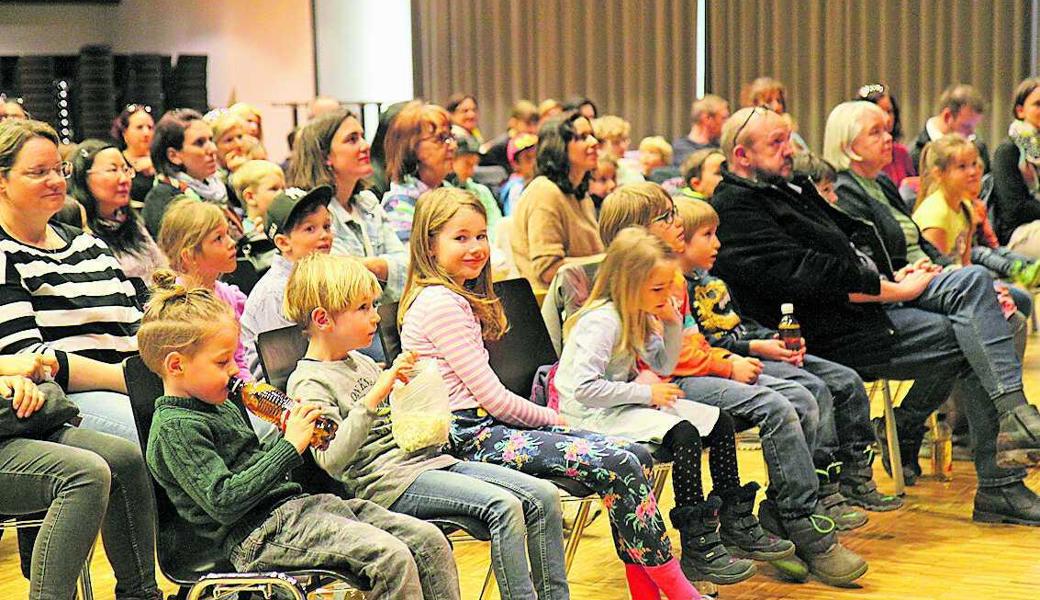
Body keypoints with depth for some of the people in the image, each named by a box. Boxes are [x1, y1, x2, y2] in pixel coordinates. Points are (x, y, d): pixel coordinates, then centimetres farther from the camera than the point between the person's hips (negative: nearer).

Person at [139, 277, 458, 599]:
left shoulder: (224, 408, 19)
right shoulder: (174, 428, -9)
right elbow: (224, 503, -19)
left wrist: (289, 435, 9)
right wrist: (289, 446, -16)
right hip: (262, 534, -9)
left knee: (430, 541, -4)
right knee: (393, 557, -27)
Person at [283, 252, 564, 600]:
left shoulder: (362, 363, 18)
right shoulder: (309, 382, -7)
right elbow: (333, 461, -23)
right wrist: (375, 395, -27)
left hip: (426, 458, 9)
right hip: (389, 481, -8)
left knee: (544, 496, -4)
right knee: (504, 506, -26)